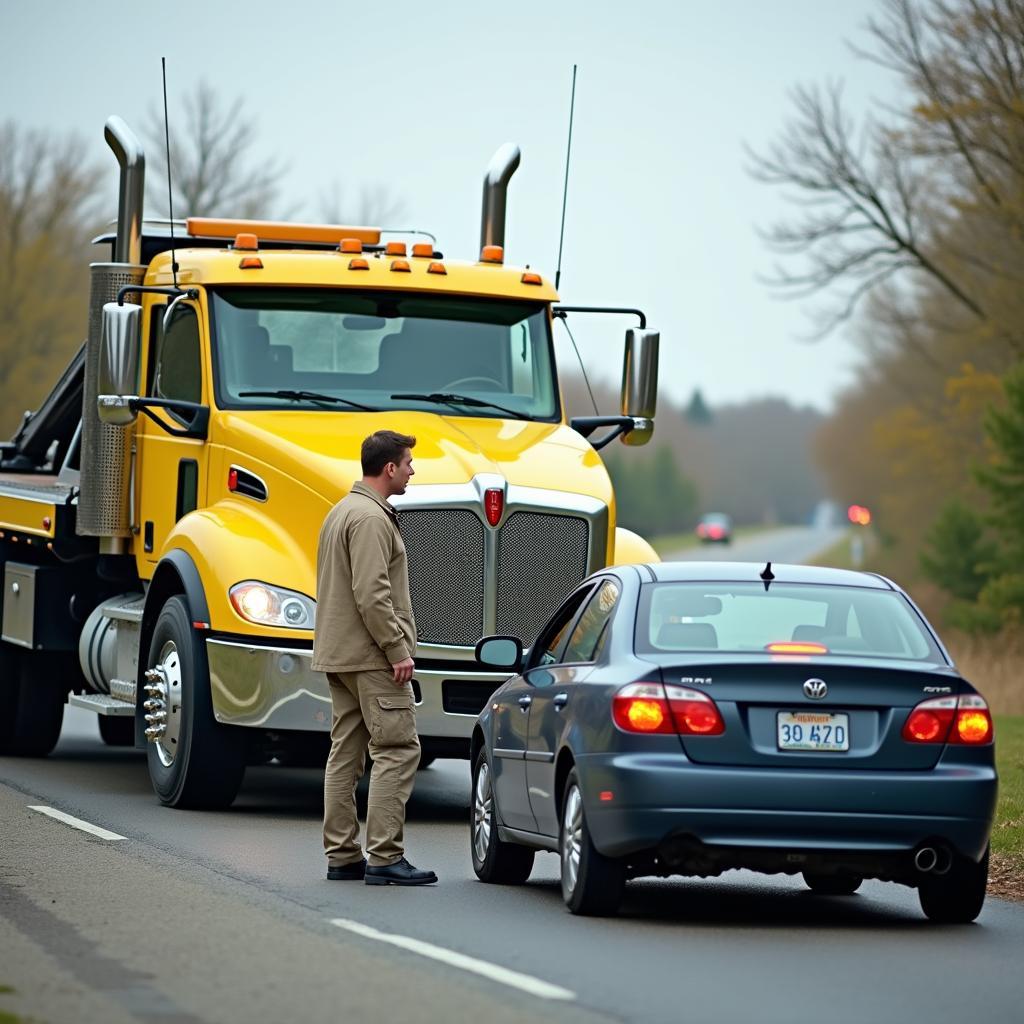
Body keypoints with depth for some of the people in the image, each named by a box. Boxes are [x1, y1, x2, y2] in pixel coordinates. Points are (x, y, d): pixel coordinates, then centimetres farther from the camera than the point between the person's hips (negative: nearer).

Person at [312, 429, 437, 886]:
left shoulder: (342, 511, 19)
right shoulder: (371, 518, -16)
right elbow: (372, 594, -23)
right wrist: (398, 649, -19)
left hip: (339, 655, 11)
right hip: (371, 656, -11)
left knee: (346, 753, 11)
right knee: (397, 750, -9)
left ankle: (342, 856, 13)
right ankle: (384, 857, -13)